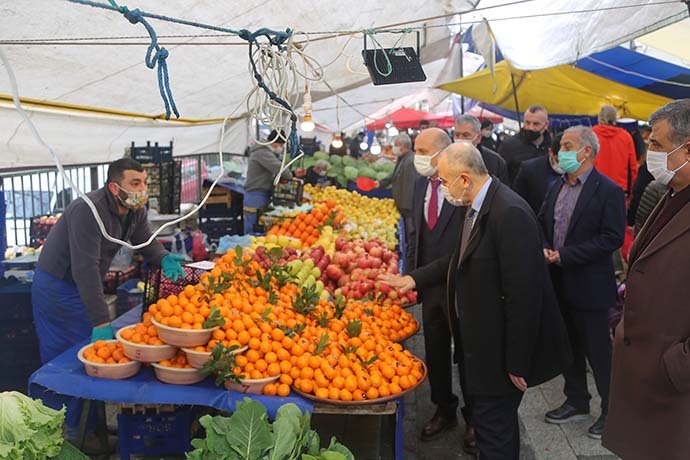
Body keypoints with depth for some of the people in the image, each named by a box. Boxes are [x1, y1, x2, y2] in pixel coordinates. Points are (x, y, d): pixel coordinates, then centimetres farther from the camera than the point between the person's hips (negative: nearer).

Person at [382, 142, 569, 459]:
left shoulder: (510, 213, -26)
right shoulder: (475, 206, 4)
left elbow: (524, 294, -26)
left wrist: (518, 363, -22)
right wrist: (414, 279, 12)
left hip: (501, 347, -9)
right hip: (482, 339, 9)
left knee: (493, 426, 3)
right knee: (497, 421, 24)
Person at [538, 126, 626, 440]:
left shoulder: (608, 191, -14)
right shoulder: (557, 187, 8)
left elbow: (613, 238, -20)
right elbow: (542, 223, 16)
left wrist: (566, 255, -21)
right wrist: (545, 248, -5)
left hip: (589, 287, -7)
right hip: (559, 284, 7)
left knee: (598, 351, 5)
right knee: (568, 346, 19)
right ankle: (576, 402, 35)